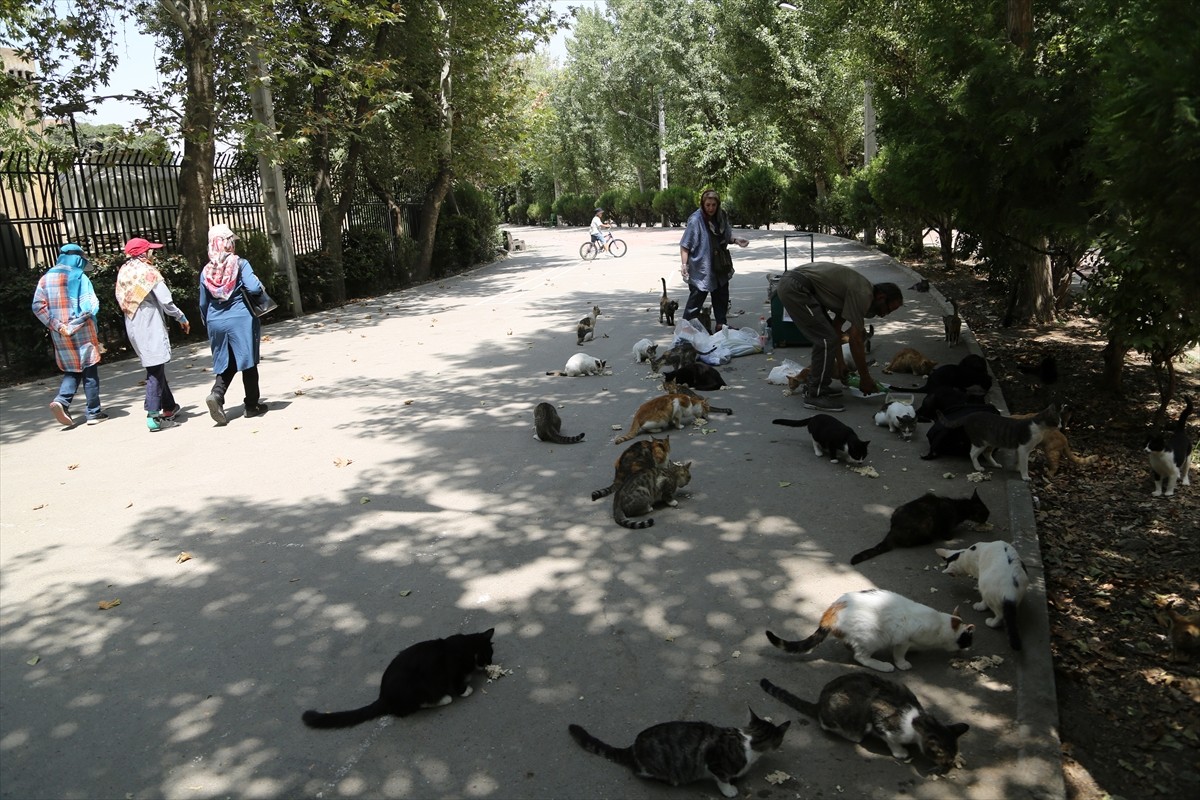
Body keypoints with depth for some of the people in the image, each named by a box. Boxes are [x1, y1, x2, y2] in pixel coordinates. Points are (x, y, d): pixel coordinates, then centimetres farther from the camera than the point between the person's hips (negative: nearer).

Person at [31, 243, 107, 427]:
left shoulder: (46, 278, 7)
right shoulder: (79, 276, -8)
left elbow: (38, 306, 0)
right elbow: (89, 306, -17)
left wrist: (57, 325, -4)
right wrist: (74, 325, -9)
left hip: (60, 335, 5)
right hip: (82, 333, -5)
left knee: (72, 371, 17)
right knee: (89, 371, 5)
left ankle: (61, 401, -7)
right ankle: (94, 412, 9)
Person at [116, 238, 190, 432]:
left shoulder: (123, 272, 11)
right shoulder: (148, 271, -11)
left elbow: (121, 300, 13)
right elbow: (165, 300, -14)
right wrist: (181, 317, -2)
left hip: (133, 328, 8)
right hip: (151, 327, -8)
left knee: (155, 368, 17)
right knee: (155, 370, -6)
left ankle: (169, 407, 27)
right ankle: (153, 416, -10)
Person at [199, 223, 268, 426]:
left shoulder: (206, 271, 6)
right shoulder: (240, 264, -7)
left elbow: (203, 303, 11)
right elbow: (253, 288, -20)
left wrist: (208, 325, 24)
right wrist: (260, 284, 2)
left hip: (216, 323, 4)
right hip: (241, 320, -4)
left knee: (226, 364, 14)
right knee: (248, 363, 7)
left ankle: (216, 394, -10)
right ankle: (252, 405, 14)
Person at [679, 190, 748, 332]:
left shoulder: (722, 217, 0)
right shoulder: (695, 220, -19)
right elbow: (685, 245, -18)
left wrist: (736, 240, -3)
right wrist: (684, 264, -25)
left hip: (720, 266, 7)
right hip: (701, 268, -7)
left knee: (721, 295, 17)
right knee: (696, 297, -1)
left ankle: (721, 323, 32)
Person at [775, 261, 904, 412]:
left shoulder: (856, 291, 18)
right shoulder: (862, 295, -11)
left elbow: (836, 327, 24)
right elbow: (856, 340, -10)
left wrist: (840, 362, 24)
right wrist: (865, 378, -1)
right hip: (794, 288, -11)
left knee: (826, 337, 17)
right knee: (826, 340, -8)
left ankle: (814, 386, 24)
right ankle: (815, 396, 0)